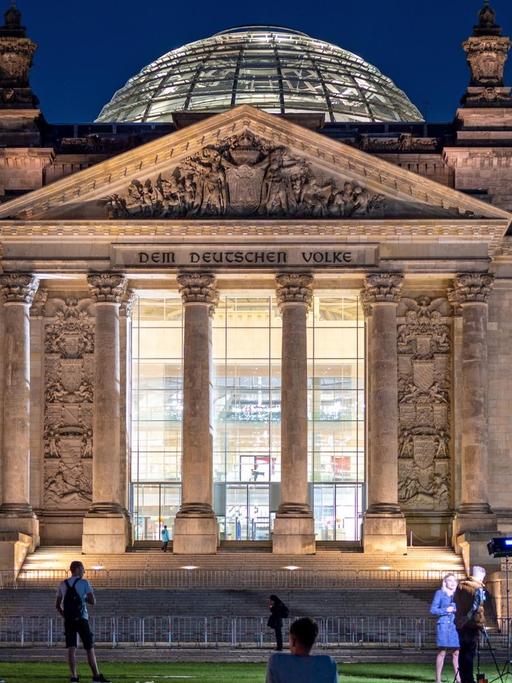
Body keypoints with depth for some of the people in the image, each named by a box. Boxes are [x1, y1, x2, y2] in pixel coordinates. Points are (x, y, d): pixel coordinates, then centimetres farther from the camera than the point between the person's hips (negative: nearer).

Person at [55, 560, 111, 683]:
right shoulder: (84, 583, -4)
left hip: (68, 620, 4)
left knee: (71, 648, 0)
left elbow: (58, 605, 12)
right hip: (81, 619, -4)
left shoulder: (63, 584, 10)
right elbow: (93, 601, -9)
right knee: (90, 648, 2)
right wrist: (85, 599, 11)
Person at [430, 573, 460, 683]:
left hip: (456, 625, 4)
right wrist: (446, 610, -12)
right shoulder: (440, 593, 5)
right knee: (442, 652, -5)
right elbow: (433, 609, 0)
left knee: (456, 652, 0)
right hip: (444, 624, -4)